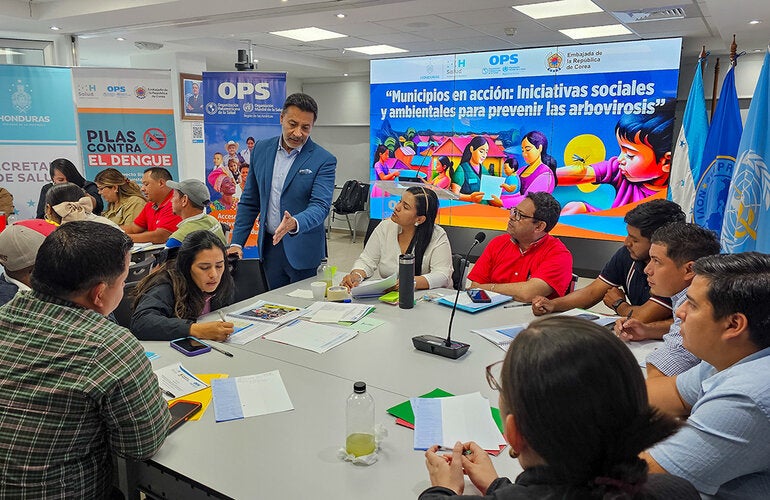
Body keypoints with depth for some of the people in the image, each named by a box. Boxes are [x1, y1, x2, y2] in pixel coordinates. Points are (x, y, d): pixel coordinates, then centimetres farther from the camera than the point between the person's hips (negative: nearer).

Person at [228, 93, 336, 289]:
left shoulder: (324, 160, -9)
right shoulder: (261, 149, 5)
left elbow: (320, 206, -18)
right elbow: (249, 202, 9)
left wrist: (294, 223, -38)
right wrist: (237, 242, 3)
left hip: (303, 250, -3)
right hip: (269, 246, 4)